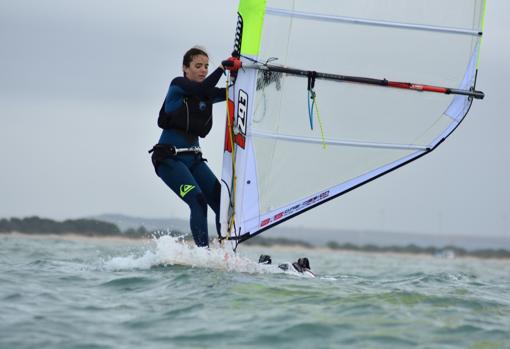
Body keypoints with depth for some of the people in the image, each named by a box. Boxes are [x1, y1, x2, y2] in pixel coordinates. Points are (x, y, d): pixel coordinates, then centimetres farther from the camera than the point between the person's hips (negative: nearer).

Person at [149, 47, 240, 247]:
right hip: (169, 157, -7)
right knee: (198, 201, -23)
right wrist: (223, 67, -22)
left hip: (193, 157, 7)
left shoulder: (207, 95, 16)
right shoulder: (178, 85, -3)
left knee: (222, 202, -8)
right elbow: (203, 89, -22)